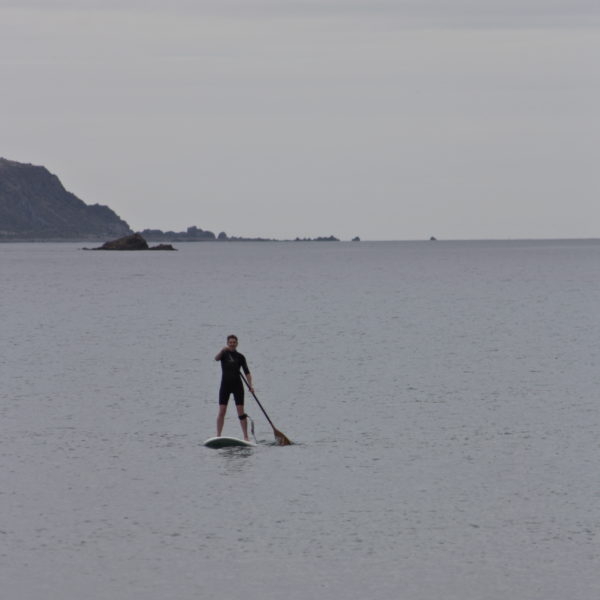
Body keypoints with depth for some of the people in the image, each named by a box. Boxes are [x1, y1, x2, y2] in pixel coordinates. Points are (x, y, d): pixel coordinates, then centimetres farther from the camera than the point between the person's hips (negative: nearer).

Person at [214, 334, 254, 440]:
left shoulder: (240, 357, 5)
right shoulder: (224, 354, 4)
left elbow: (247, 372, 1)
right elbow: (216, 358, -18)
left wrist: (250, 385, -12)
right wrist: (222, 350, -36)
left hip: (237, 385, 0)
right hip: (225, 385, 0)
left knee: (241, 411, -4)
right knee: (221, 411, -4)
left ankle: (246, 436, -2)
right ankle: (218, 436, 0)